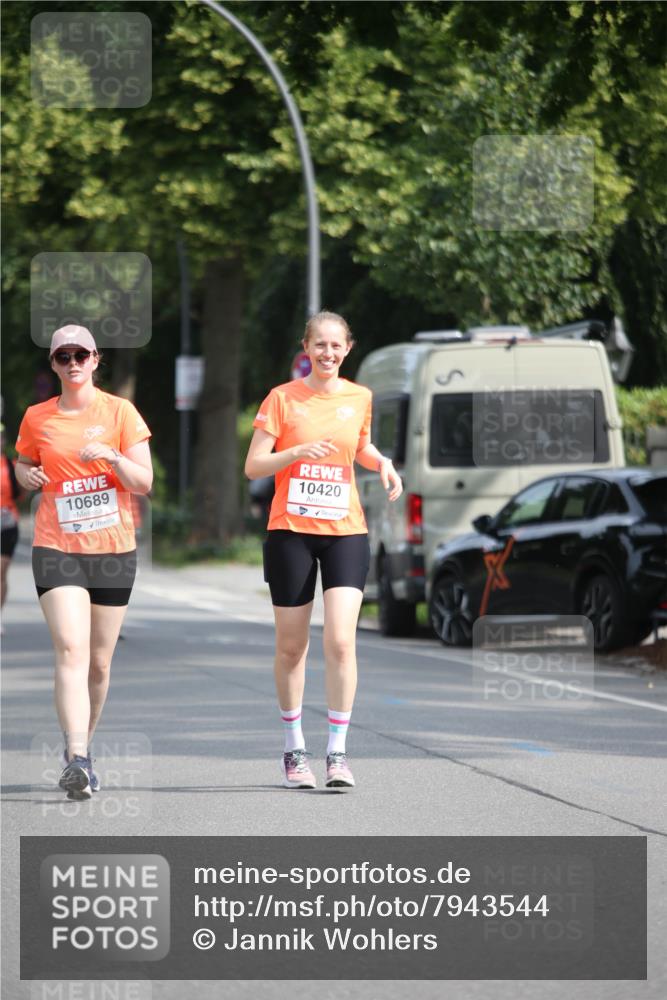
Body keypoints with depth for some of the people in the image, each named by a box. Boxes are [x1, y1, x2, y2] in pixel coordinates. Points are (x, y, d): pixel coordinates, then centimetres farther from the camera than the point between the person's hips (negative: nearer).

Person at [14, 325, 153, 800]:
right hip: (57, 549, -1)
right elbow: (23, 463, 22)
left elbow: (144, 482, -1)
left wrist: (111, 456, -19)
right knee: (71, 651, -18)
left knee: (100, 662, 8)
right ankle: (76, 760, -26)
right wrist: (27, 475, -1)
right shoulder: (37, 418, 5)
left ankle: (83, 747, 28)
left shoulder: (120, 412, 1)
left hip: (114, 550, 1)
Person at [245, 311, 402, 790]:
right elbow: (253, 466, -4)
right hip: (291, 531, -1)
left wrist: (382, 463, 4)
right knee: (291, 645, 5)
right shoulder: (282, 398, -3)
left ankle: (338, 751, -6)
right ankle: (294, 748, 20)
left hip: (345, 531, 1)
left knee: (340, 641, -12)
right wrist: (297, 452, -20)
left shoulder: (359, 397, 6)